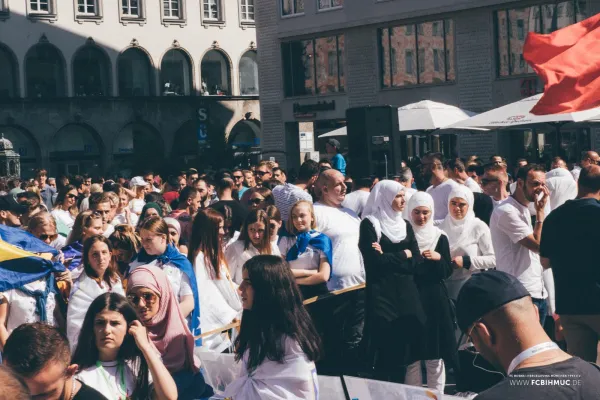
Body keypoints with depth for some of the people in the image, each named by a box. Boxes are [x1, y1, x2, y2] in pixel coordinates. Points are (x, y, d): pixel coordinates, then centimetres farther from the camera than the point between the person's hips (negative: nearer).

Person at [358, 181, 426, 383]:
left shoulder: (405, 225, 14)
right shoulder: (369, 224, -4)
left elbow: (416, 259, 3)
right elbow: (375, 260, -16)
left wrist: (389, 258, -10)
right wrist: (403, 255, -3)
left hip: (406, 292, 6)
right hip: (382, 294, -6)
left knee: (404, 350, 6)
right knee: (386, 350, -5)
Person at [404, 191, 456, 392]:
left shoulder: (440, 237, 5)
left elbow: (448, 271, 4)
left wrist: (438, 258, -14)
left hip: (434, 299, 1)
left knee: (435, 355, 2)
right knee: (411, 354, 1)